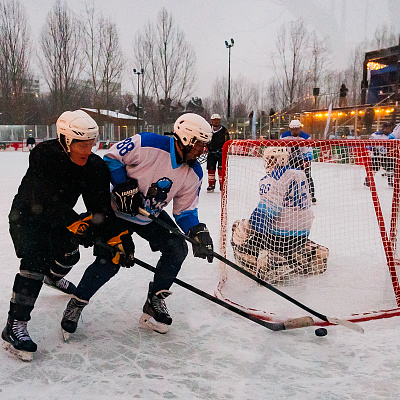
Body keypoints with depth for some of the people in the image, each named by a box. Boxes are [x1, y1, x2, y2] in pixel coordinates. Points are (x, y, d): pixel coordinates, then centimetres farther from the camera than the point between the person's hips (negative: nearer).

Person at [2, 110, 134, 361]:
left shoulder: (95, 166, -16)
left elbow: (100, 207, -17)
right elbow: (47, 201, -39)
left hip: (62, 217, 6)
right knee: (37, 258, -23)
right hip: (27, 215, -6)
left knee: (69, 254, 12)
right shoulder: (43, 156, -31)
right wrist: (75, 223, -47)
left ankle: (53, 276, 50)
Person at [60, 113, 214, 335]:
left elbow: (185, 210, -3)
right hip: (119, 211, -5)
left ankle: (155, 301, 10)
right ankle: (77, 303, 12)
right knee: (108, 262, -12)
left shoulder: (194, 174, -9)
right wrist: (124, 187, -24)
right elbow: (112, 158, -15)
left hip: (152, 216, 6)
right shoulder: (147, 145, -26)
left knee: (177, 248, -9)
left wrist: (198, 232, -19)